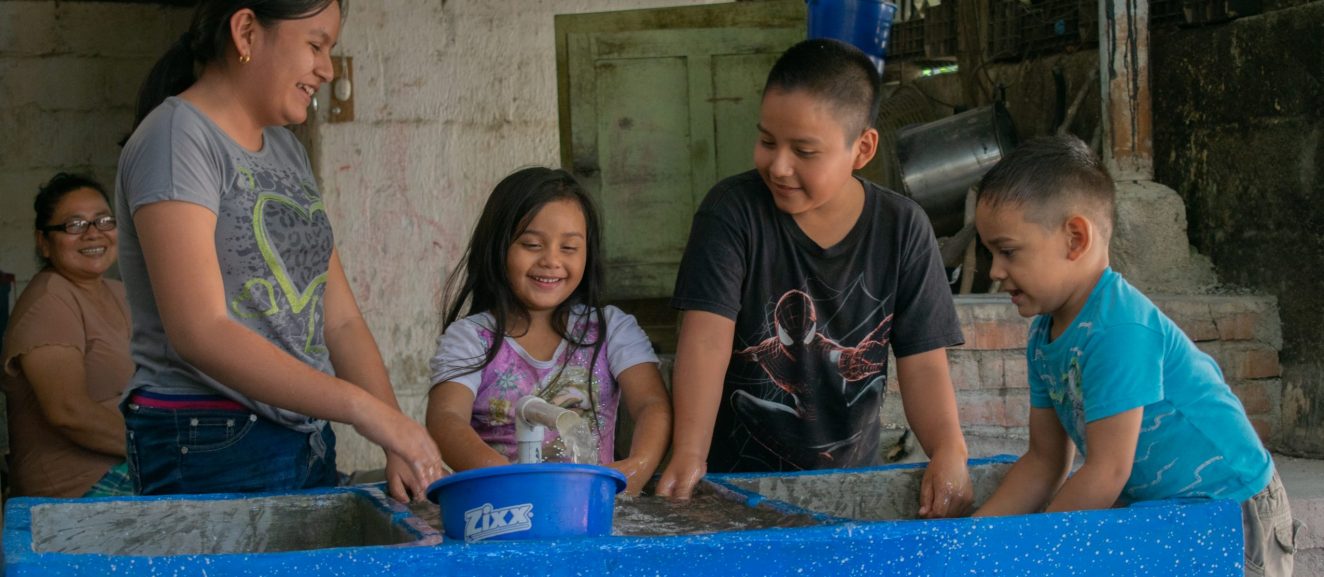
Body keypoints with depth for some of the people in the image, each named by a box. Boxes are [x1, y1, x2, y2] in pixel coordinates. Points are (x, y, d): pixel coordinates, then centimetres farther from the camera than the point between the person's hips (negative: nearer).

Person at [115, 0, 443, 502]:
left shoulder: (286, 149, 14)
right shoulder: (178, 137, -11)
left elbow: (341, 322, 10)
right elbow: (200, 333, -22)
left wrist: (402, 447, -4)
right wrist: (362, 408, -26)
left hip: (308, 441, 8)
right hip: (209, 453, -8)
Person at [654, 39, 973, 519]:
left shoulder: (902, 229, -1)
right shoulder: (733, 210, -7)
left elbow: (922, 363, -2)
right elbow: (707, 338, -16)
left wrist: (949, 452, -20)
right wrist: (689, 454, -29)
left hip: (850, 475, 2)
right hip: (736, 475, -2)